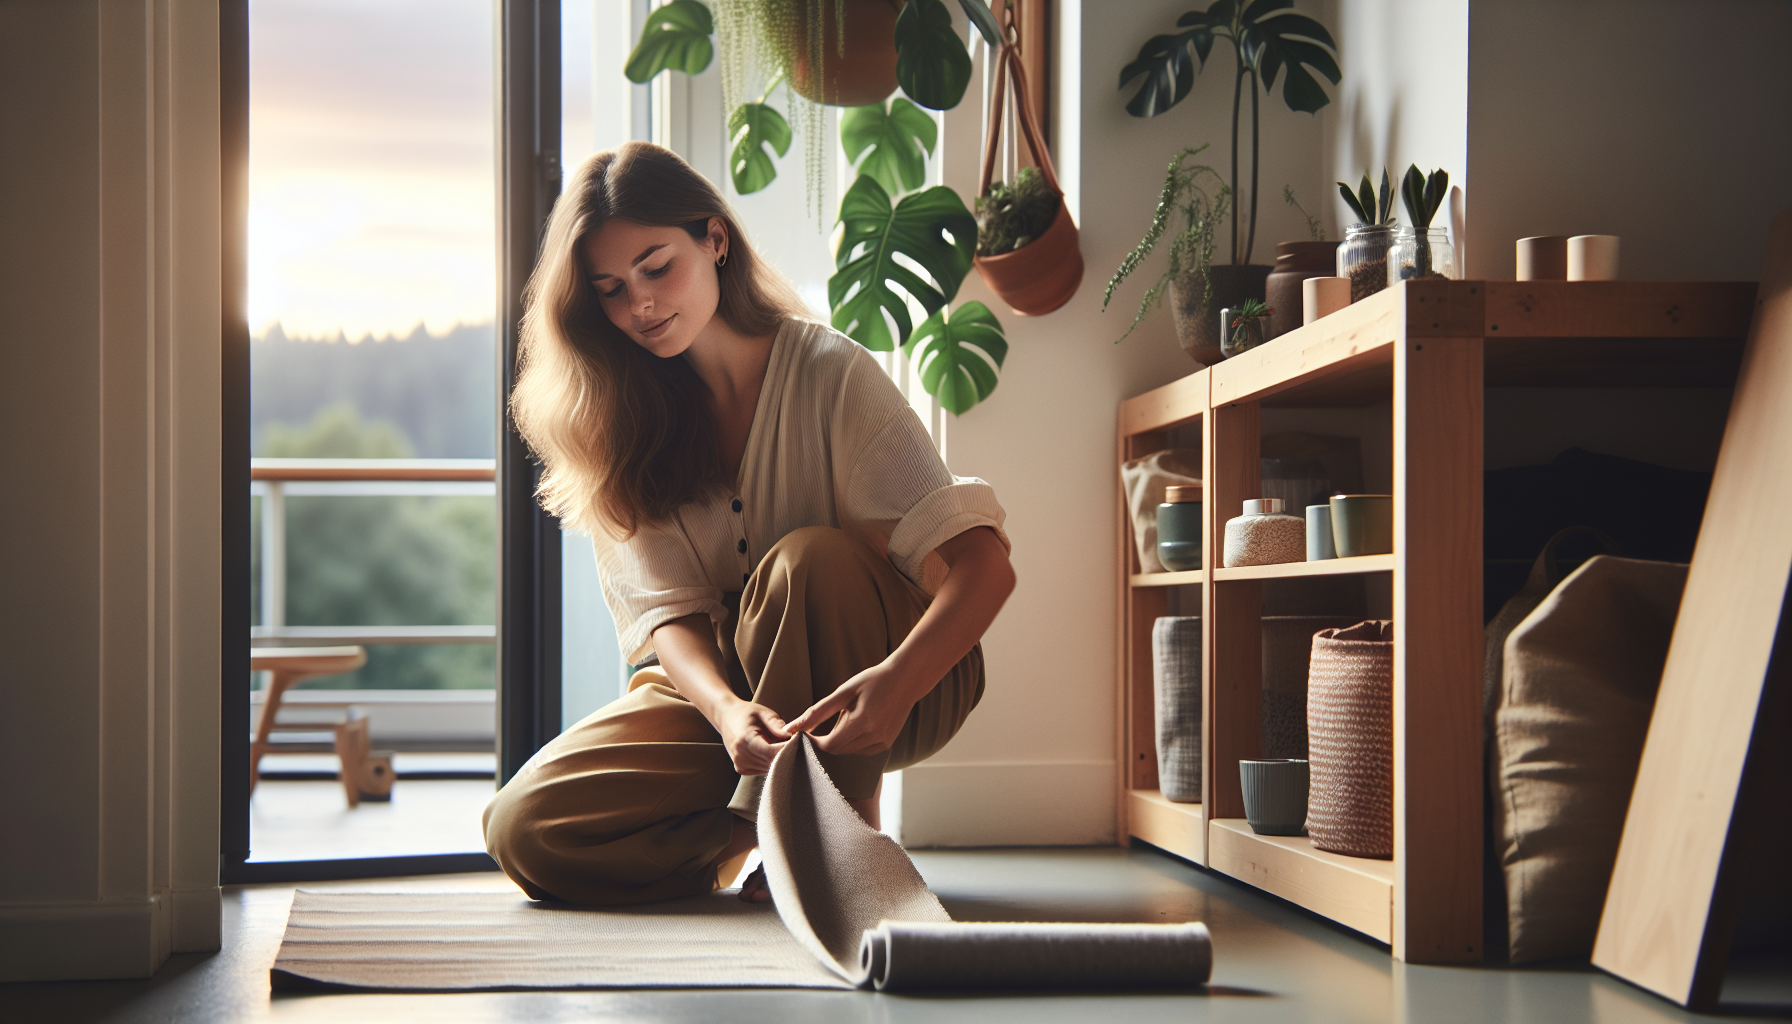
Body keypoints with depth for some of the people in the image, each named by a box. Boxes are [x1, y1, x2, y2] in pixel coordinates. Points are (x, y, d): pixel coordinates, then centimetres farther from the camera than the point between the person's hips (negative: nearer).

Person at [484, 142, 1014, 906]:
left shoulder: (828, 372, -14)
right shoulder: (618, 420, -2)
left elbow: (982, 562, -23)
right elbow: (668, 611, -12)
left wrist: (896, 682, -44)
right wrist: (727, 710, -36)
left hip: (876, 693, -3)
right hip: (713, 686, 3)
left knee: (811, 561, -35)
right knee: (523, 830, -20)